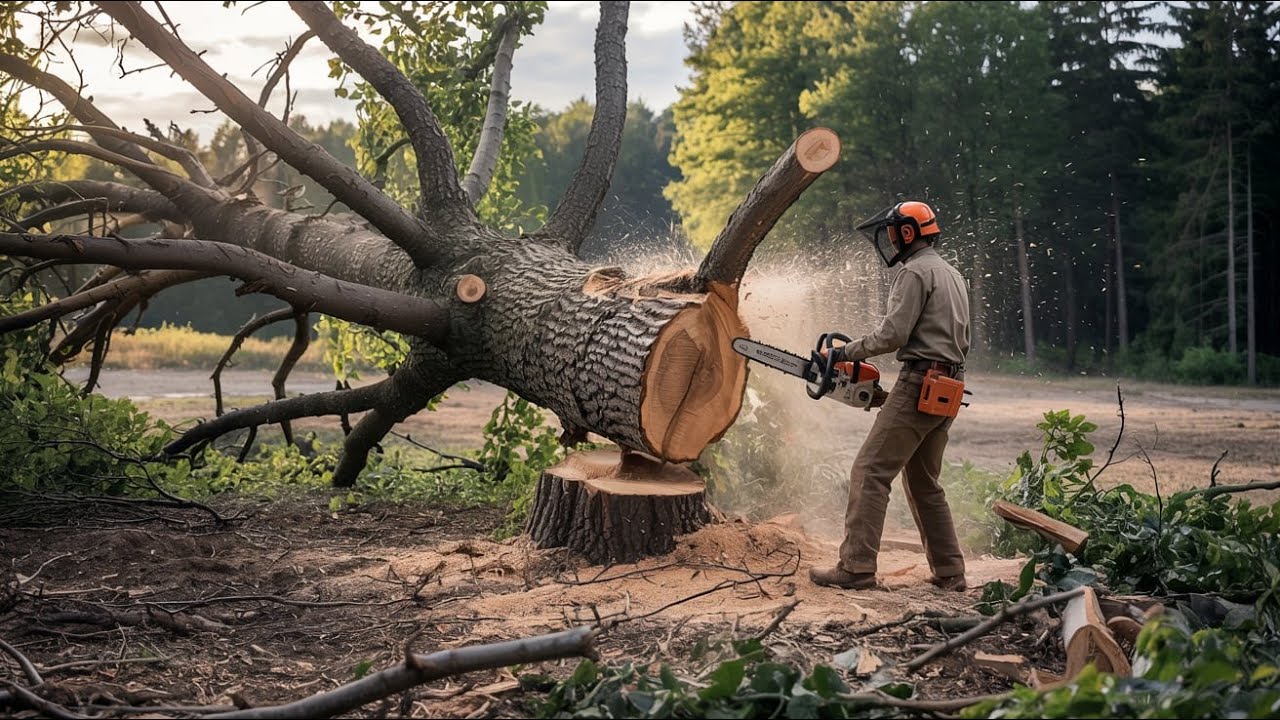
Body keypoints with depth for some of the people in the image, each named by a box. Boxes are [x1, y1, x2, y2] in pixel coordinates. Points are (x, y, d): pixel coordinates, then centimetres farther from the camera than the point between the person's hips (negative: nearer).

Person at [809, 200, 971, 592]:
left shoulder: (915, 272, -8)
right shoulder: (954, 276, 23)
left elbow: (893, 334, -16)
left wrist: (847, 351, -3)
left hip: (919, 383, -10)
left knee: (870, 472, -9)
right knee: (925, 483, 16)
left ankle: (856, 567, -12)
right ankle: (950, 572, 15)